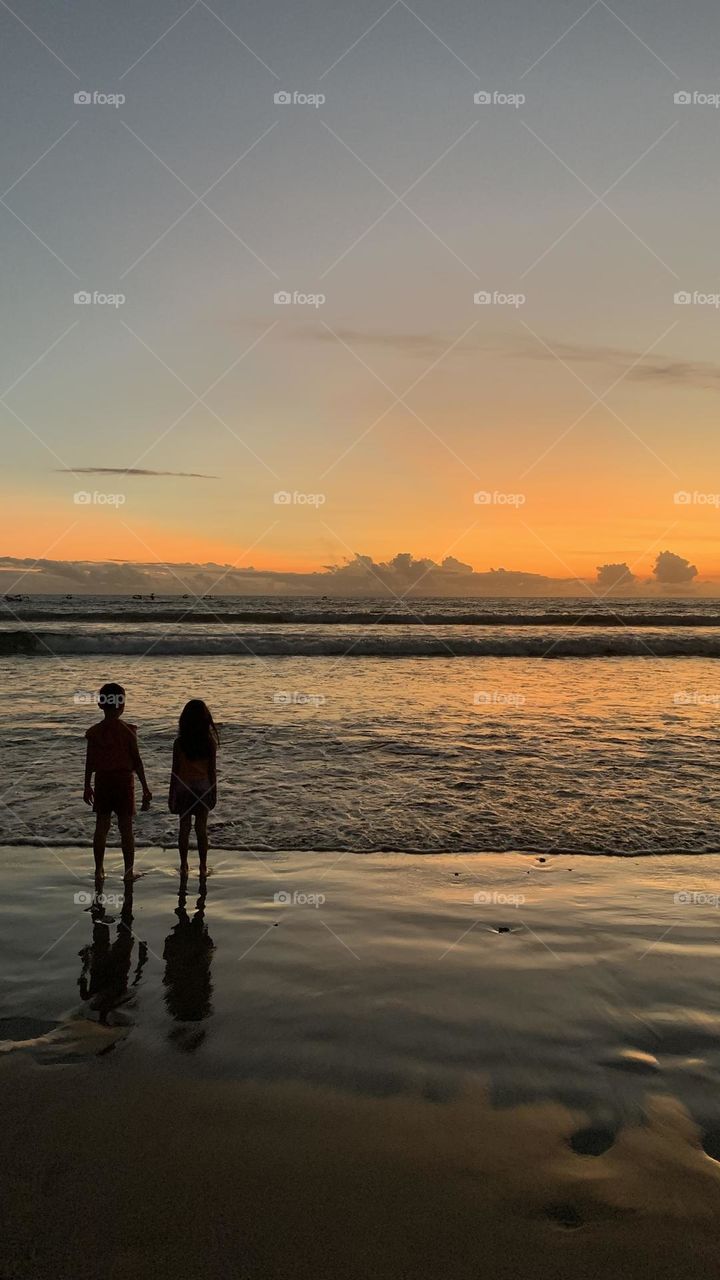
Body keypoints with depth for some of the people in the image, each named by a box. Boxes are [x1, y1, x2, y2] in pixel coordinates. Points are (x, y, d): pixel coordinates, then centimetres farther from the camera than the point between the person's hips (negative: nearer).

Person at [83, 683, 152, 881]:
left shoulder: (94, 732, -3)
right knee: (126, 828, 5)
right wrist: (145, 788, 0)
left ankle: (99, 870, 17)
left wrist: (87, 786, 13)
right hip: (124, 781, -2)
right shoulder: (128, 731, -9)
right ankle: (129, 872, 9)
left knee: (101, 827, 12)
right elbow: (137, 761, -6)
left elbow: (90, 762, 2)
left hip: (102, 782, 2)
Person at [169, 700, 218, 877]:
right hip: (203, 786, 0)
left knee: (184, 827, 9)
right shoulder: (210, 742, -8)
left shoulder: (179, 742, -9)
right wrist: (214, 792, 8)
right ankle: (203, 867, 13)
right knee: (201, 828, 8)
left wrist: (171, 794, 4)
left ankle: (184, 865, 14)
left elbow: (175, 771, -5)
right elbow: (212, 770, -3)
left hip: (183, 786, 0)